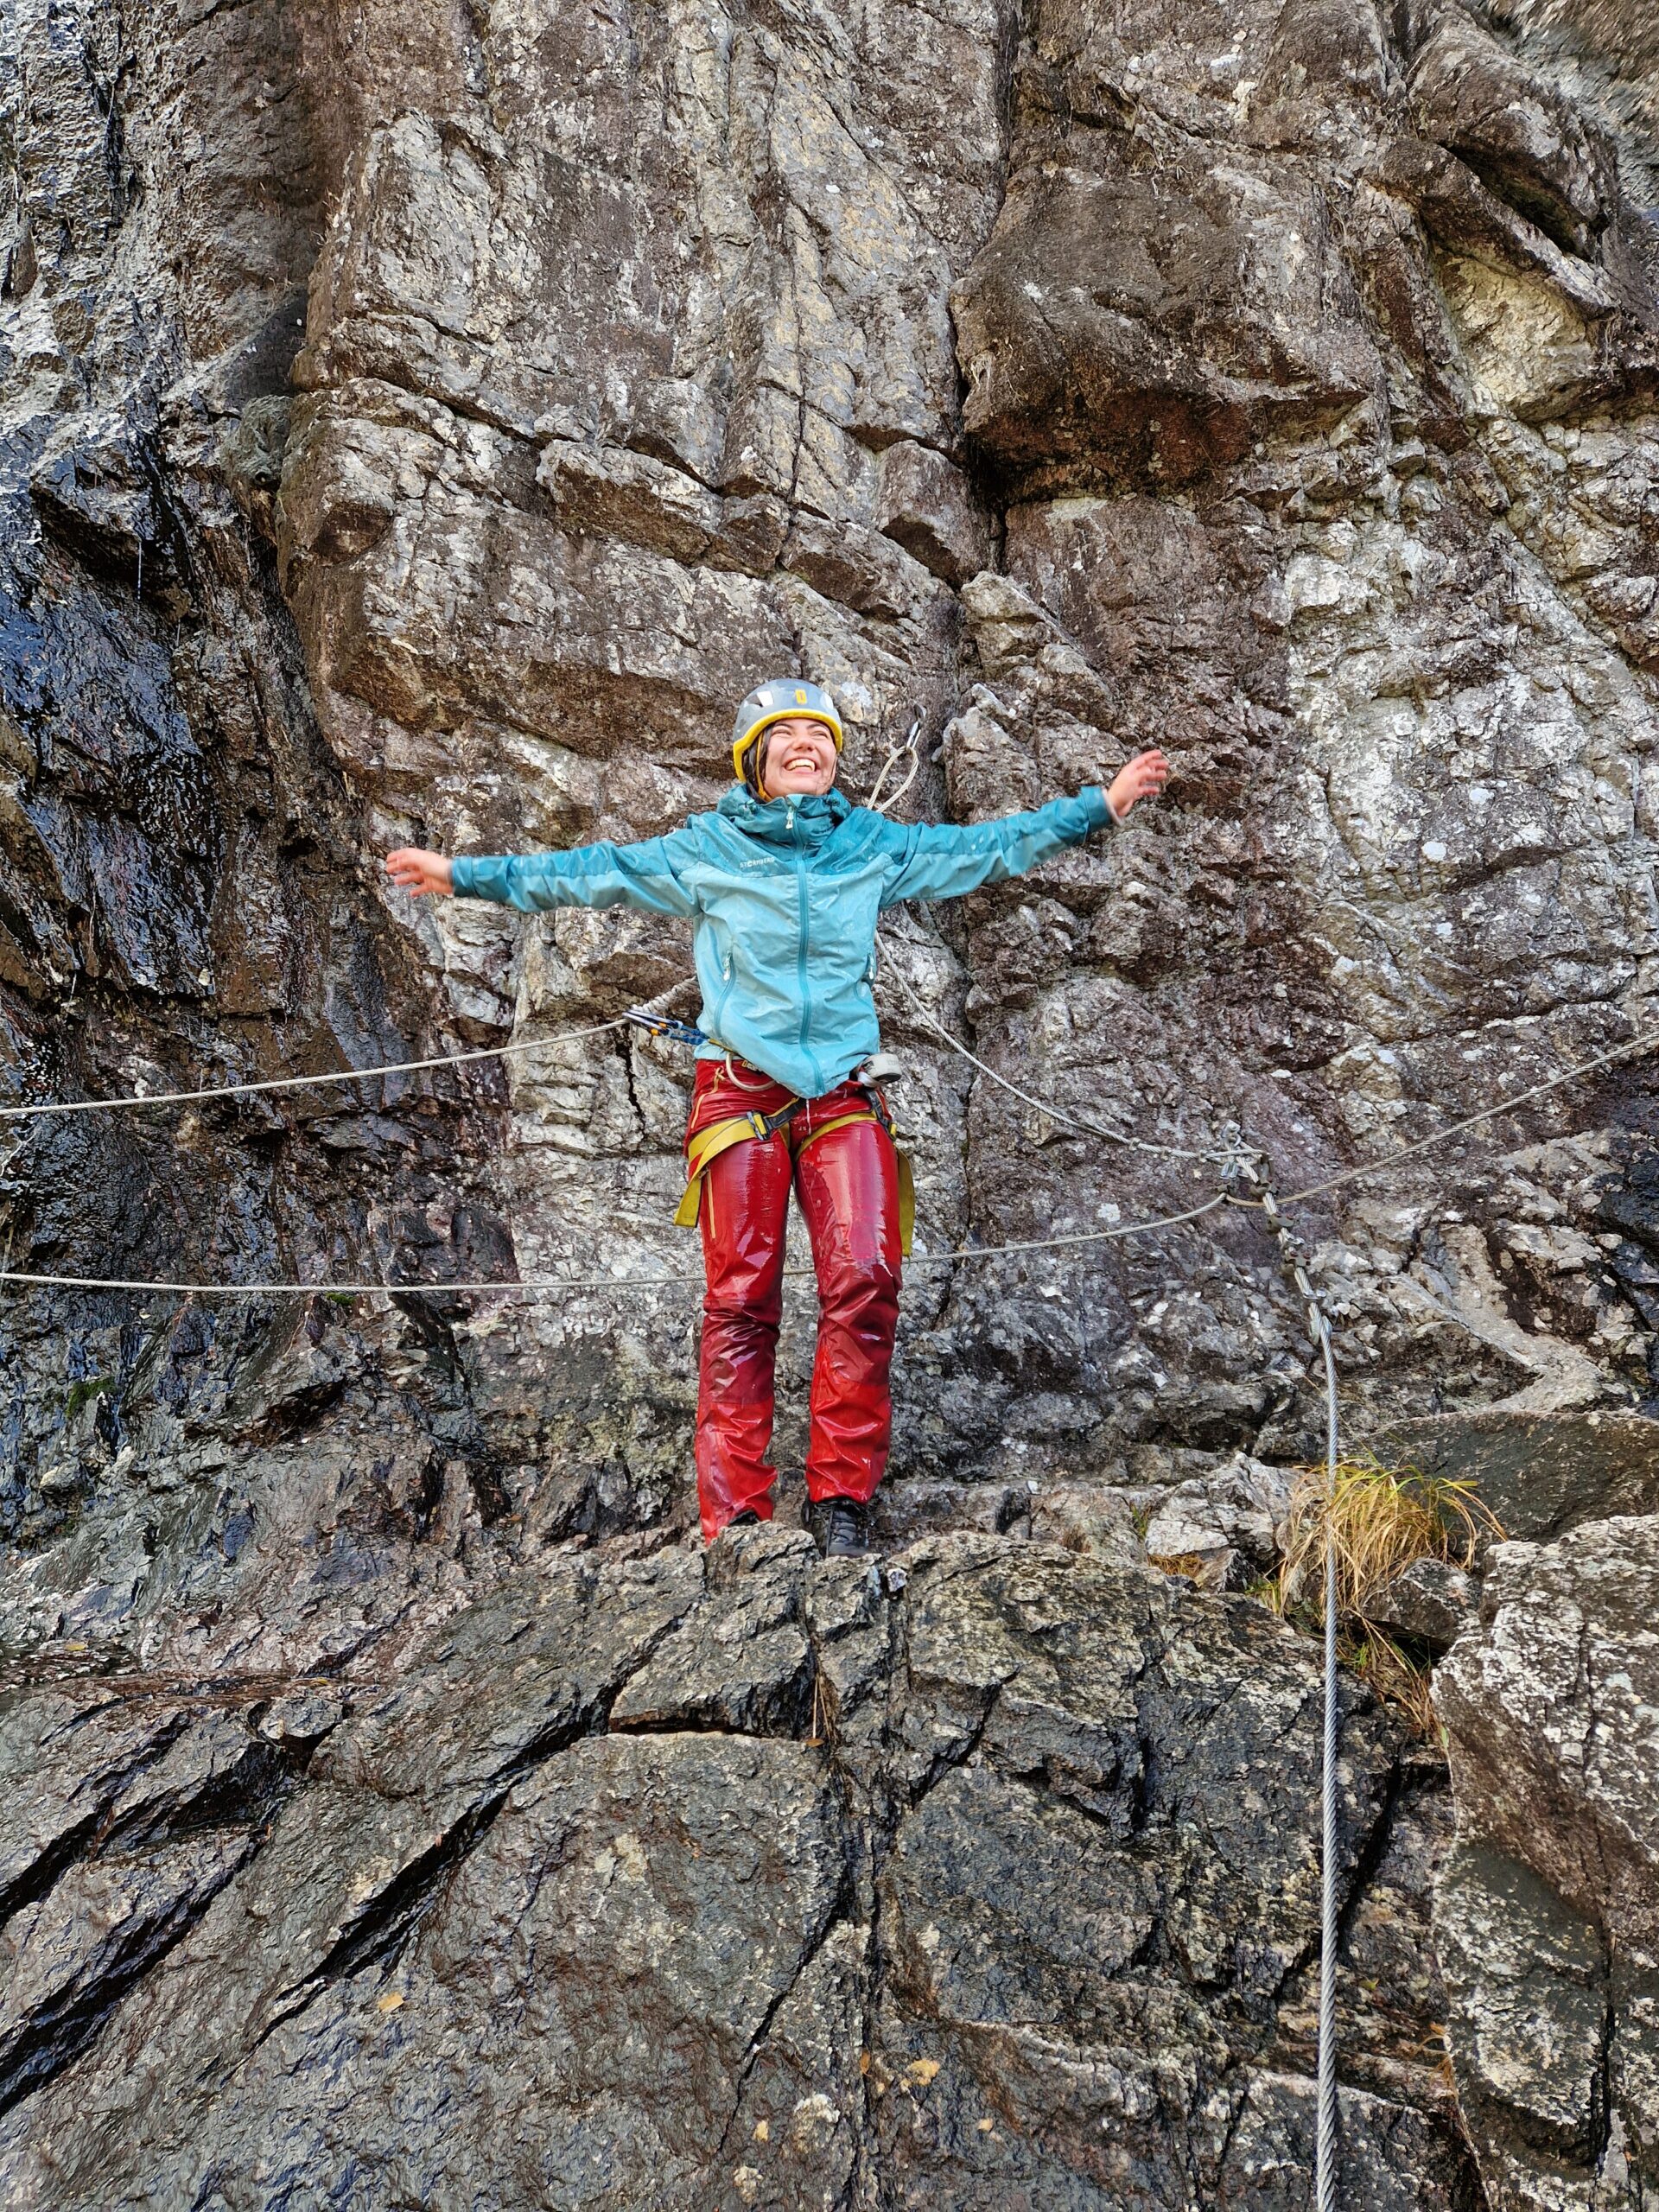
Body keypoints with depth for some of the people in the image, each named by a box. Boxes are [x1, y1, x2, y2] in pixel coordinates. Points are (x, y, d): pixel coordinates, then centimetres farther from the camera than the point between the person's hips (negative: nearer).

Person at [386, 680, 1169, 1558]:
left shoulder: (877, 846, 12)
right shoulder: (704, 848, 7)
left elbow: (987, 847, 18)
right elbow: (592, 871, 11)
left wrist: (1100, 804, 19)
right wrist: (466, 875, 13)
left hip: (843, 1092, 2)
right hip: (739, 1089, -1)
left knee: (865, 1279, -15)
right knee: (740, 1300, -6)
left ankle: (840, 1498, -4)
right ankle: (734, 1519, -2)